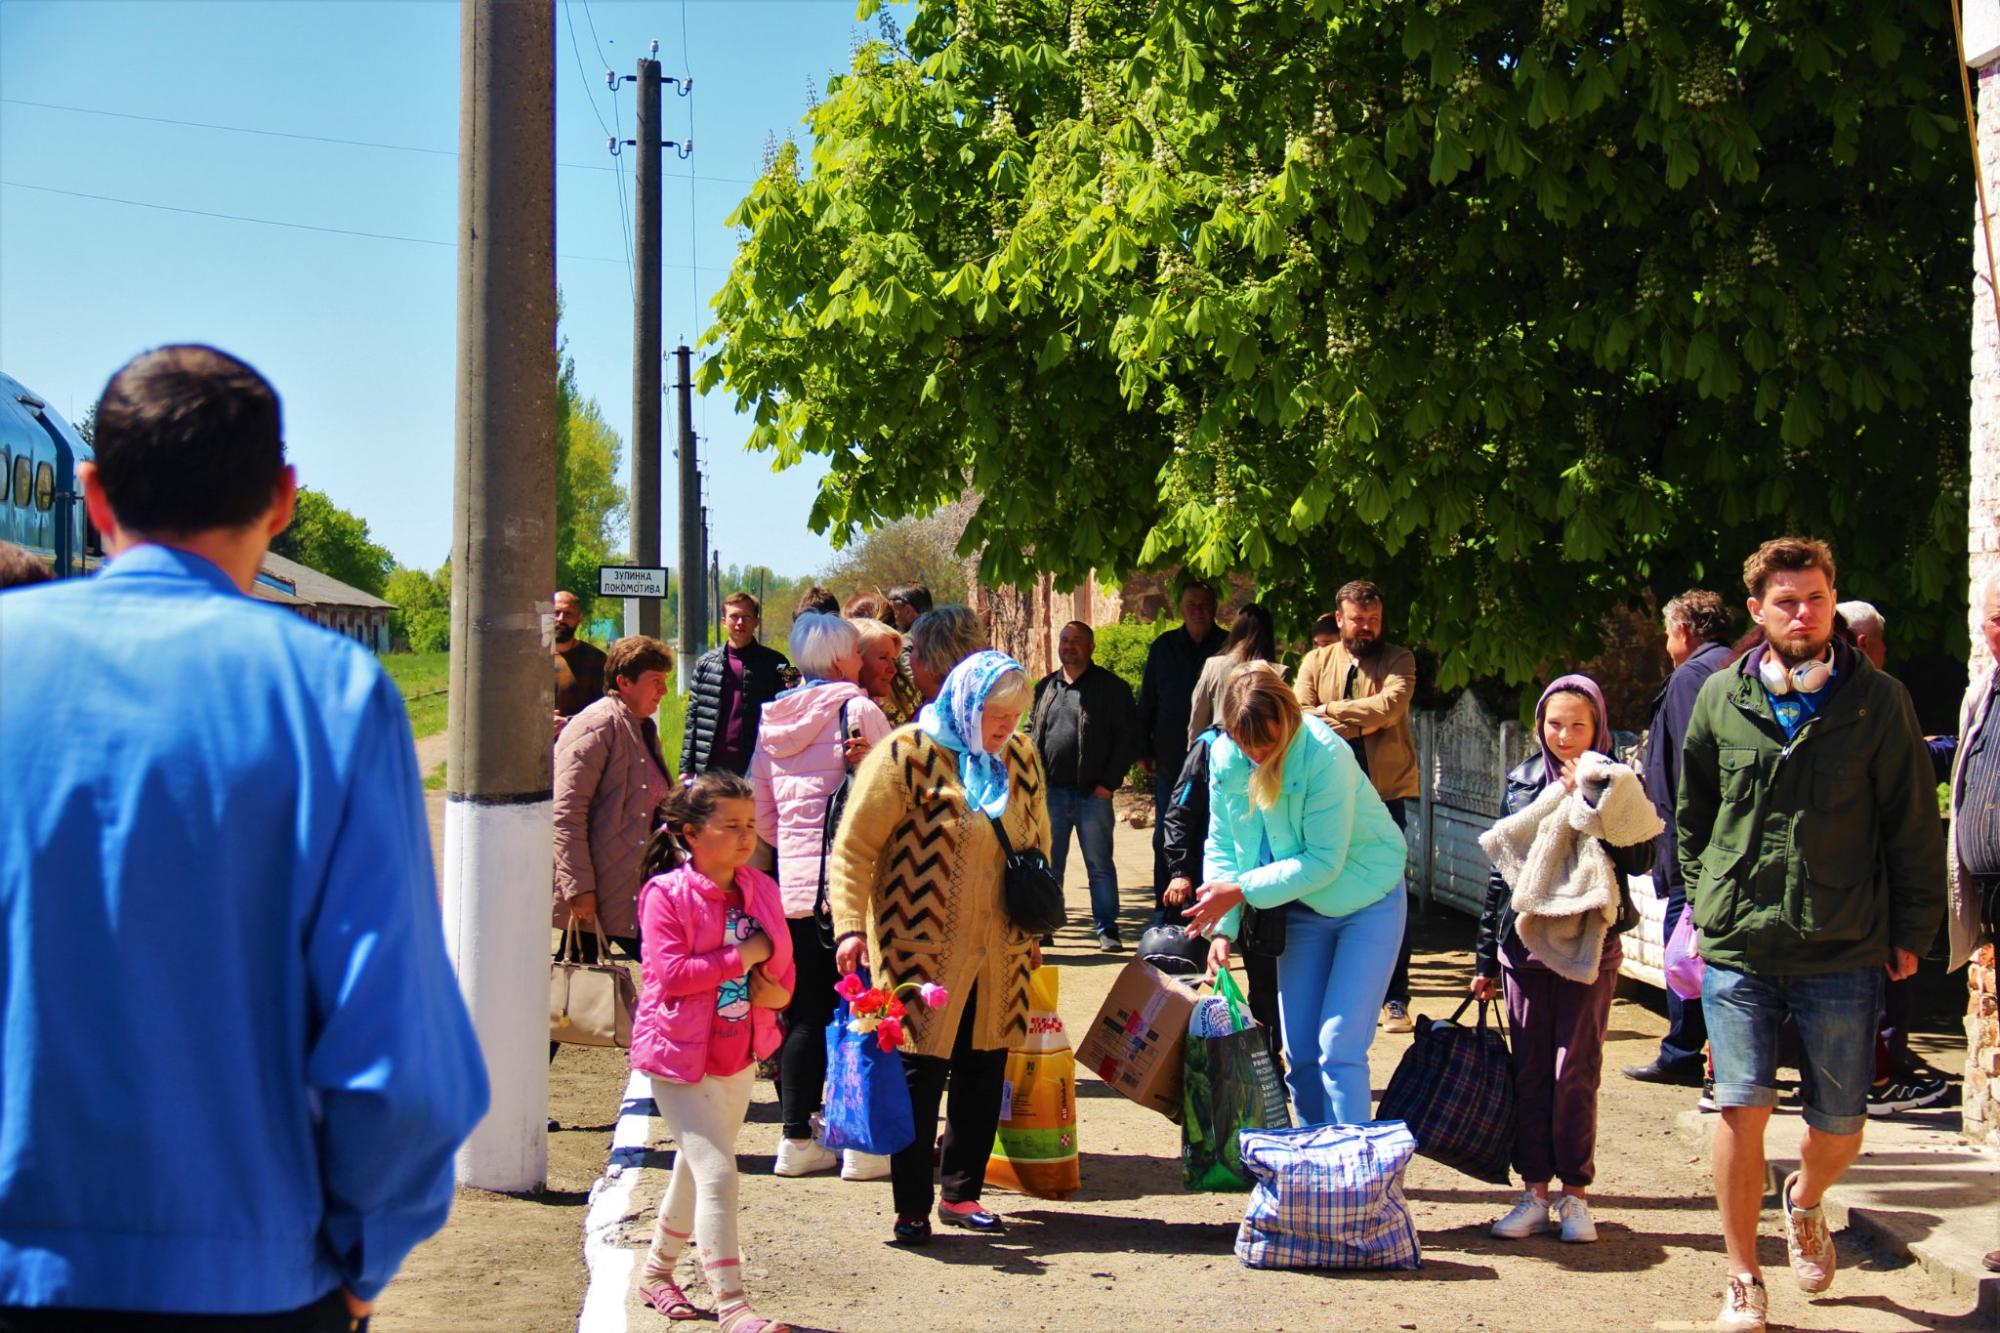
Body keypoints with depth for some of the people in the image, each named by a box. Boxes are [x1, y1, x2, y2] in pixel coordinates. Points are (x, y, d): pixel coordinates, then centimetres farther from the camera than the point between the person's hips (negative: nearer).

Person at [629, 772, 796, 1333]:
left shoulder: (761, 889, 5)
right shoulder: (666, 894, -14)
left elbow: (783, 964, 14)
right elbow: (671, 973, -22)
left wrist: (778, 990, -9)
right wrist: (741, 957, -20)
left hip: (739, 1053, 7)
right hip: (679, 1054, -7)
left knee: (696, 1168, 20)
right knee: (716, 1172, -14)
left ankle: (657, 1270, 39)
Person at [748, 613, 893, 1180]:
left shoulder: (773, 721, 9)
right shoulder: (860, 711, -8)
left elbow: (757, 813, 12)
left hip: (794, 883, 6)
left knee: (806, 1013, 11)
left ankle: (796, 1139, 14)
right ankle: (862, 1142, 6)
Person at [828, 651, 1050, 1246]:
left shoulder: (1020, 758, 9)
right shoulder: (906, 755, -10)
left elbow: (1037, 845, 21)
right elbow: (853, 848, -12)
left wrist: (1033, 929, 19)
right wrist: (851, 926, -21)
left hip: (997, 953, 6)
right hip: (922, 949, -6)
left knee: (984, 1070, 11)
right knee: (921, 1073, -2)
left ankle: (962, 1193, 25)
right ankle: (912, 1207, 9)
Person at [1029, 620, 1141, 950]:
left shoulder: (1111, 688, -2)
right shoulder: (1046, 687, 13)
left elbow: (1128, 737, -4)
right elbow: (1032, 731, 19)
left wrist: (1109, 783, -9)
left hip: (1092, 793, -4)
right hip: (1051, 791, 4)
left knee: (1099, 864, 1)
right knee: (1048, 863, 9)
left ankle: (1107, 929, 8)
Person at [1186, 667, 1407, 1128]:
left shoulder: (1325, 755, -26)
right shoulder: (1224, 756, -9)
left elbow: (1324, 862, -24)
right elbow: (1222, 845, -1)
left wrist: (1240, 890, -24)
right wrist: (1222, 929, -11)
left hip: (1365, 902, -6)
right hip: (1303, 909, 6)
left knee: (1339, 1048, -14)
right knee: (1300, 1053, 6)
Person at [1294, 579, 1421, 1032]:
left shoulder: (1398, 659, 5)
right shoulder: (1317, 661, 10)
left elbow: (1390, 705, -14)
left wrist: (1331, 712, -10)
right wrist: (1362, 722, -12)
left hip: (1385, 790, -2)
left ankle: (1396, 999, 3)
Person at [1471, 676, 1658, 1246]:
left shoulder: (1617, 783, 1)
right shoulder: (1521, 781, 10)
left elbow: (1640, 858, -12)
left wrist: (1589, 804, -19)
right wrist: (1486, 957, 14)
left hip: (1589, 946, -3)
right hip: (1525, 942, 3)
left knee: (1576, 1069, 0)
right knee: (1529, 1069, 6)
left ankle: (1574, 1193, 10)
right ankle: (1535, 1191, 14)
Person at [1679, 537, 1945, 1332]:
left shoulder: (1877, 702, -1)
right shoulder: (1720, 699, 3)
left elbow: (1913, 827, 4)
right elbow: (1693, 813, 17)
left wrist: (1911, 931, 3)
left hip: (1843, 949, 0)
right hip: (1736, 945, 0)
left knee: (1840, 1127, 6)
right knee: (1742, 1108, -6)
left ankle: (1804, 1203, 41)